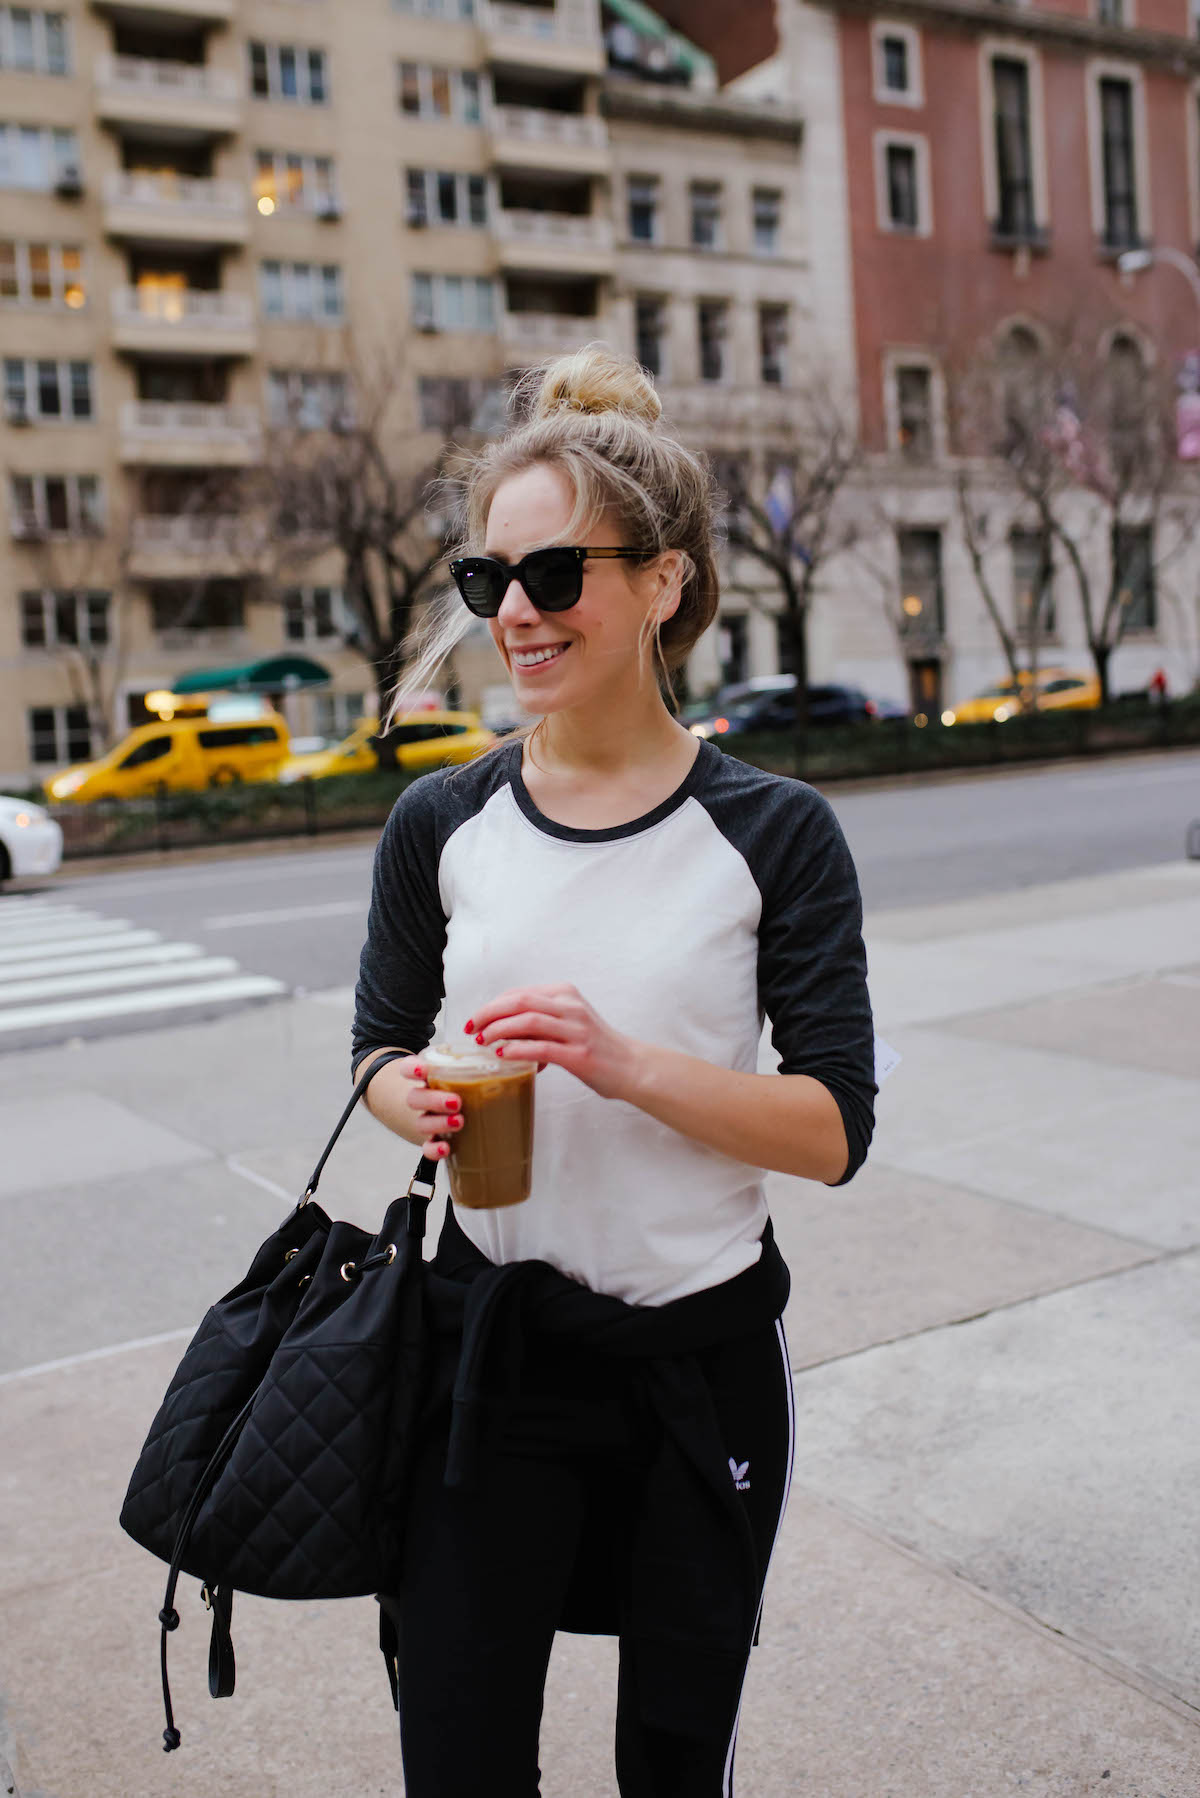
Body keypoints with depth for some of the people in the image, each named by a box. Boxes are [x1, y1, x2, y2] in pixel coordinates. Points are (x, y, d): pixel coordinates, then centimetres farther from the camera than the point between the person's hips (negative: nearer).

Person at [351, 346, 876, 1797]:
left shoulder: (774, 834, -10)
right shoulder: (441, 826, -2)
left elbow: (836, 1131, -11)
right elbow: (382, 1045, 10)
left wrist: (627, 1064, -25)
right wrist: (419, 1103, -13)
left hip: (705, 1359, -1)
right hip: (492, 1341, 2)